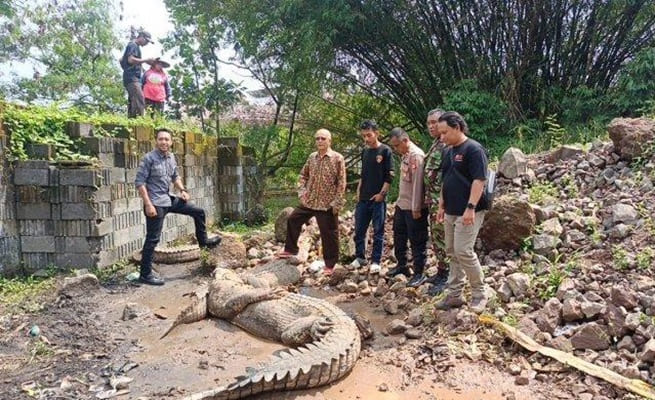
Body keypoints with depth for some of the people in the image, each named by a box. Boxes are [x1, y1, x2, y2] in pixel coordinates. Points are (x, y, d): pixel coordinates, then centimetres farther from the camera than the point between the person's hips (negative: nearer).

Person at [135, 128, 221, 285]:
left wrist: (182, 190, 5)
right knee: (153, 239, -3)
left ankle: (203, 241, 32)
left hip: (169, 199, 7)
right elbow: (139, 182, -18)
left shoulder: (171, 157, 6)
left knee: (198, 212, 13)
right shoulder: (149, 158, -16)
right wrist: (148, 204, -22)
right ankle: (145, 274, 7)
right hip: (155, 203, -7)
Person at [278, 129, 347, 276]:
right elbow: (303, 175, 17)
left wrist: (337, 202, -15)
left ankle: (330, 264, 16)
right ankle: (290, 249, 32)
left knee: (329, 234, 2)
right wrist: (302, 191, 3)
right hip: (309, 201, 6)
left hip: (327, 204, -6)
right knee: (293, 220, 14)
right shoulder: (312, 157, 7)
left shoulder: (338, 158, -10)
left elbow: (341, 183, -11)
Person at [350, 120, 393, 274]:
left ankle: (375, 261, 11)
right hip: (363, 198, 6)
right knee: (359, 230, 9)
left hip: (378, 198, -6)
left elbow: (389, 176, -8)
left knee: (378, 231, 2)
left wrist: (381, 193, -13)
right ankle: (360, 257, 23)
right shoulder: (364, 152, 12)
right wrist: (358, 191, 10)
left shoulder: (385, 151, -6)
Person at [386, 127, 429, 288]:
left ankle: (419, 274, 12)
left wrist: (416, 208, -22)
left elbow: (418, 183, -22)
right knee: (399, 236, 20)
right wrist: (400, 200, 15)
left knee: (417, 241, 1)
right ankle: (402, 265, 37)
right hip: (401, 204, 10)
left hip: (414, 207, -10)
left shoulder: (416, 155, -19)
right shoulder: (405, 154, 10)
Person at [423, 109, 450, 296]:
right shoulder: (435, 144, 16)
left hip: (441, 200, -10)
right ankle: (441, 271, 26)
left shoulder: (447, 145, -16)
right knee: (436, 237, 16)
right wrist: (428, 198, 16)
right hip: (433, 199, 10)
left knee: (441, 239, -4)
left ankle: (446, 277, 5)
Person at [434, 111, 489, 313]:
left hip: (468, 212, -9)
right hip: (450, 211, 9)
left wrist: (471, 208, -24)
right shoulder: (448, 151, 14)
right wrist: (441, 206, 18)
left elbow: (479, 180, -19)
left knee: (463, 251, -10)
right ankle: (454, 295, 19)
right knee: (452, 253, 10)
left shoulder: (474, 149, -12)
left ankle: (479, 294, 7)